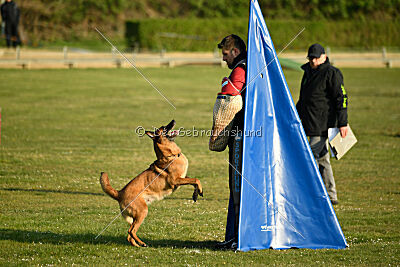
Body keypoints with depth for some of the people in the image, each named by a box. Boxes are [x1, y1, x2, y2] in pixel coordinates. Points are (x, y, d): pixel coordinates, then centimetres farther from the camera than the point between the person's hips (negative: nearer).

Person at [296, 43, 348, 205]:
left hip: (323, 125, -8)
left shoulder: (332, 73, -8)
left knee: (314, 157, -12)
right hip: (310, 123, 8)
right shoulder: (308, 72, 17)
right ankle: (331, 196, 16)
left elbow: (341, 98, -10)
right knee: (322, 159, 10)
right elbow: (303, 98, 28)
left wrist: (342, 123, -14)